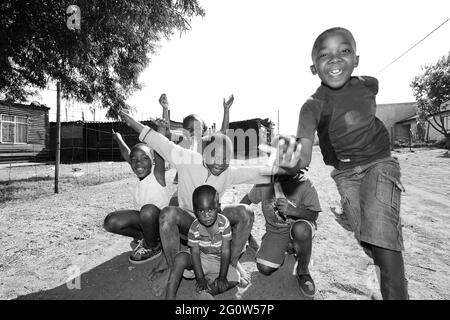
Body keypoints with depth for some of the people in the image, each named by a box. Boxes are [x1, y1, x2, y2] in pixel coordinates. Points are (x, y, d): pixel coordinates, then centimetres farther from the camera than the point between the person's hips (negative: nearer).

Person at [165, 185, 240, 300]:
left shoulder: (224, 223, -23)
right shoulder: (194, 228, -20)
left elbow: (225, 251, -18)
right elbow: (195, 253, -16)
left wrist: (222, 277, -18)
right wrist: (200, 279, -21)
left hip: (219, 261, 1)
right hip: (201, 259, 0)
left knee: (234, 279, -21)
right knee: (181, 257, -28)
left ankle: (204, 291, -15)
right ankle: (170, 296, -23)